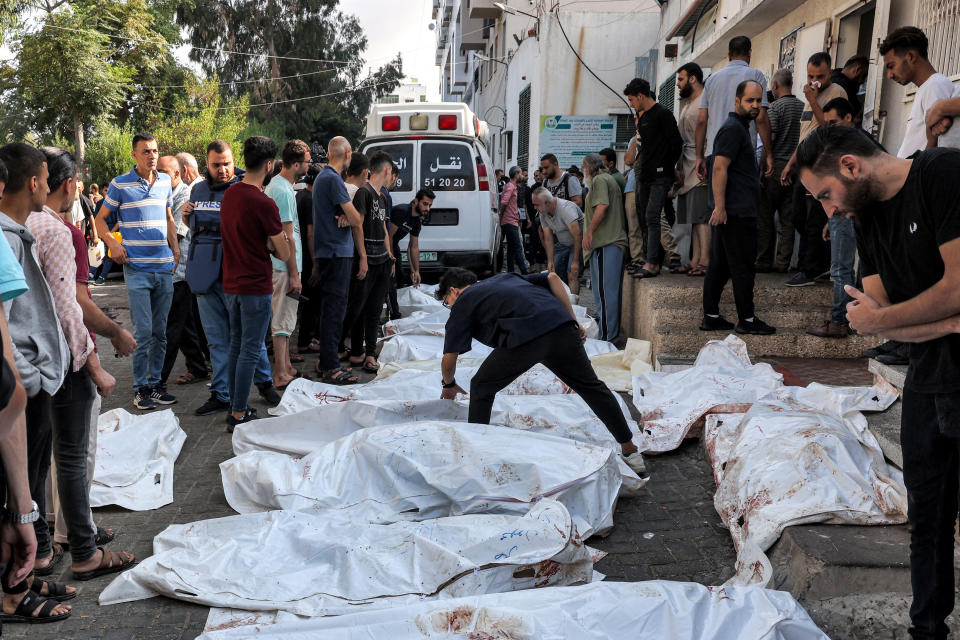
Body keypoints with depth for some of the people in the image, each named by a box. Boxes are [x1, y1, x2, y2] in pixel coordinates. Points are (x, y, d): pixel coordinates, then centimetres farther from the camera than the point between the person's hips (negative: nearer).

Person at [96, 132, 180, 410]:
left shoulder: (165, 181, 10)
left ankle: (155, 382, 20)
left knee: (160, 331, 10)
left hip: (165, 267, 4)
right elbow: (101, 219, 5)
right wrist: (113, 244, -12)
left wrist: (175, 247, 8)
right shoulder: (120, 184, -2)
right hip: (137, 269, -4)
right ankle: (141, 388, 6)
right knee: (143, 332, -5)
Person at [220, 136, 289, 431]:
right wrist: (274, 243, 7)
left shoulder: (229, 195, 6)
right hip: (256, 287, -8)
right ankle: (239, 415, 4)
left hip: (231, 283, 8)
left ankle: (235, 407, 25)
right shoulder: (264, 203, -19)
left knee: (236, 346, 16)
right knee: (250, 351, -1)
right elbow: (284, 254, -12)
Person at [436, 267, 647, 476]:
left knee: (481, 388, 17)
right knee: (591, 387, 19)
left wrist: (449, 384, 40)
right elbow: (552, 278, 24)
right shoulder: (505, 277, 36)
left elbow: (449, 360, 19)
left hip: (524, 337, -5)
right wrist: (573, 321, 22)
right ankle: (630, 450, 23)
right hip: (561, 325, 5)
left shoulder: (462, 303, 22)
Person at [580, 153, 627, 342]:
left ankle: (606, 336, -7)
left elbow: (602, 206, -19)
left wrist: (589, 232, -17)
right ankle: (612, 333, 18)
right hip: (615, 240, 10)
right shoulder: (610, 179, 25)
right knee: (611, 290, 13)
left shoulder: (599, 180, -5)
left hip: (605, 243, -10)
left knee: (604, 291, -9)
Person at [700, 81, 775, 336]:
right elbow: (719, 168, -20)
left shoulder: (740, 128, 22)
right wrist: (720, 206, -25)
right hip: (736, 211, -10)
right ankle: (747, 320, 2)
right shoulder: (733, 129, -11)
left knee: (720, 265, 10)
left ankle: (711, 317, 13)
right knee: (742, 266, -4)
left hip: (730, 211, 10)